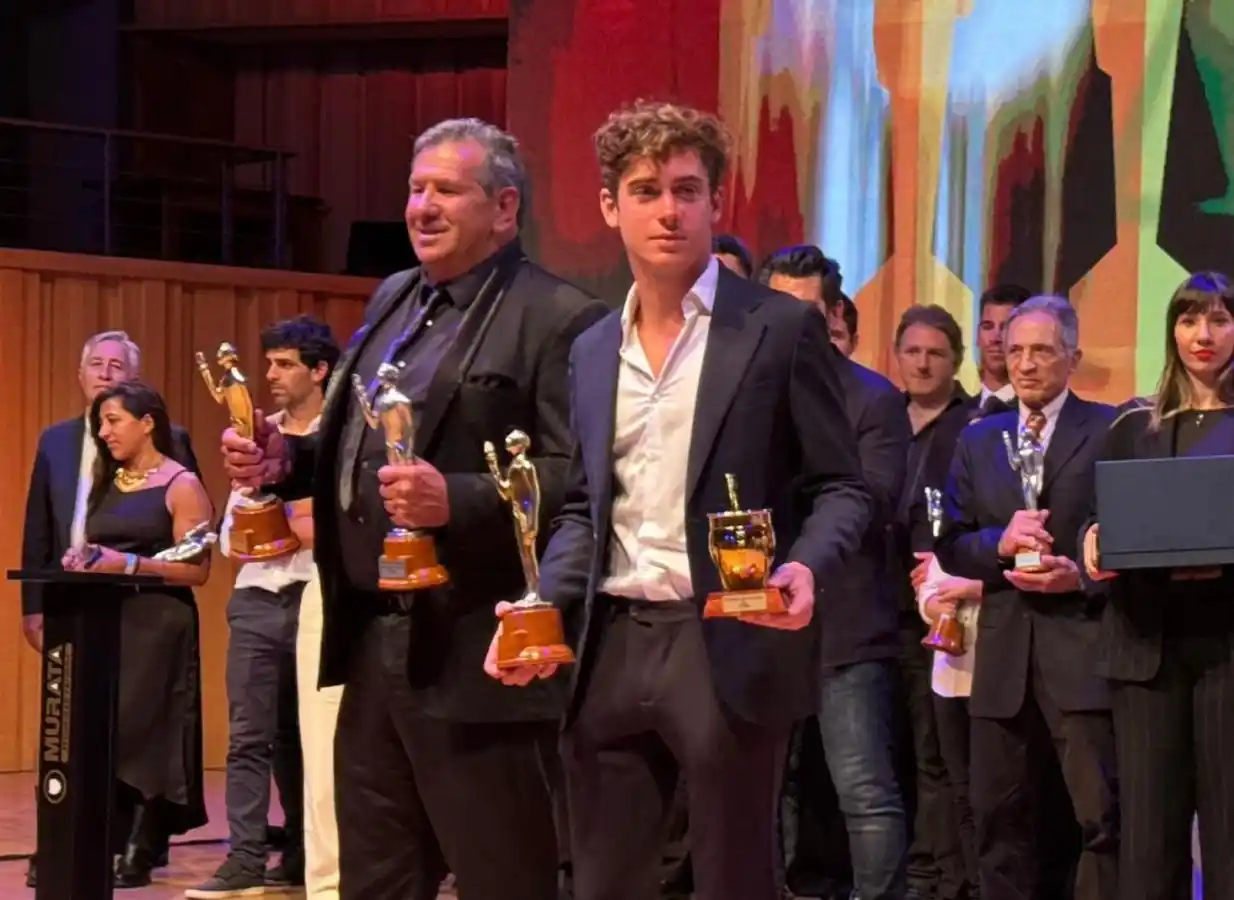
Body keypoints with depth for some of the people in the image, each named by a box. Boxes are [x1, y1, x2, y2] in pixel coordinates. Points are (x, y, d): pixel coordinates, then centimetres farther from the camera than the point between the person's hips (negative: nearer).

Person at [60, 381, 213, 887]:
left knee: (144, 732, -6)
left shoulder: (181, 487, -5)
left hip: (157, 626, -6)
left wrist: (129, 565, -19)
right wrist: (83, 561, 2)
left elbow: (197, 570, -11)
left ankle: (140, 854, -3)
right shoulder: (108, 484, 16)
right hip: (106, 622, 6)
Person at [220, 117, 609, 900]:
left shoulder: (559, 320, -11)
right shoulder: (394, 301, 17)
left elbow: (581, 479, -19)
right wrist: (285, 459, 5)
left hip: (476, 658, -9)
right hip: (374, 642, 9)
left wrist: (457, 501, -29)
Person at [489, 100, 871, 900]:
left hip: (729, 645, -5)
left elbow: (841, 486, -3)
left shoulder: (781, 328, -1)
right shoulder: (593, 351, 15)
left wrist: (805, 568, -23)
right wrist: (544, 610, 2)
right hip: (612, 647, 5)